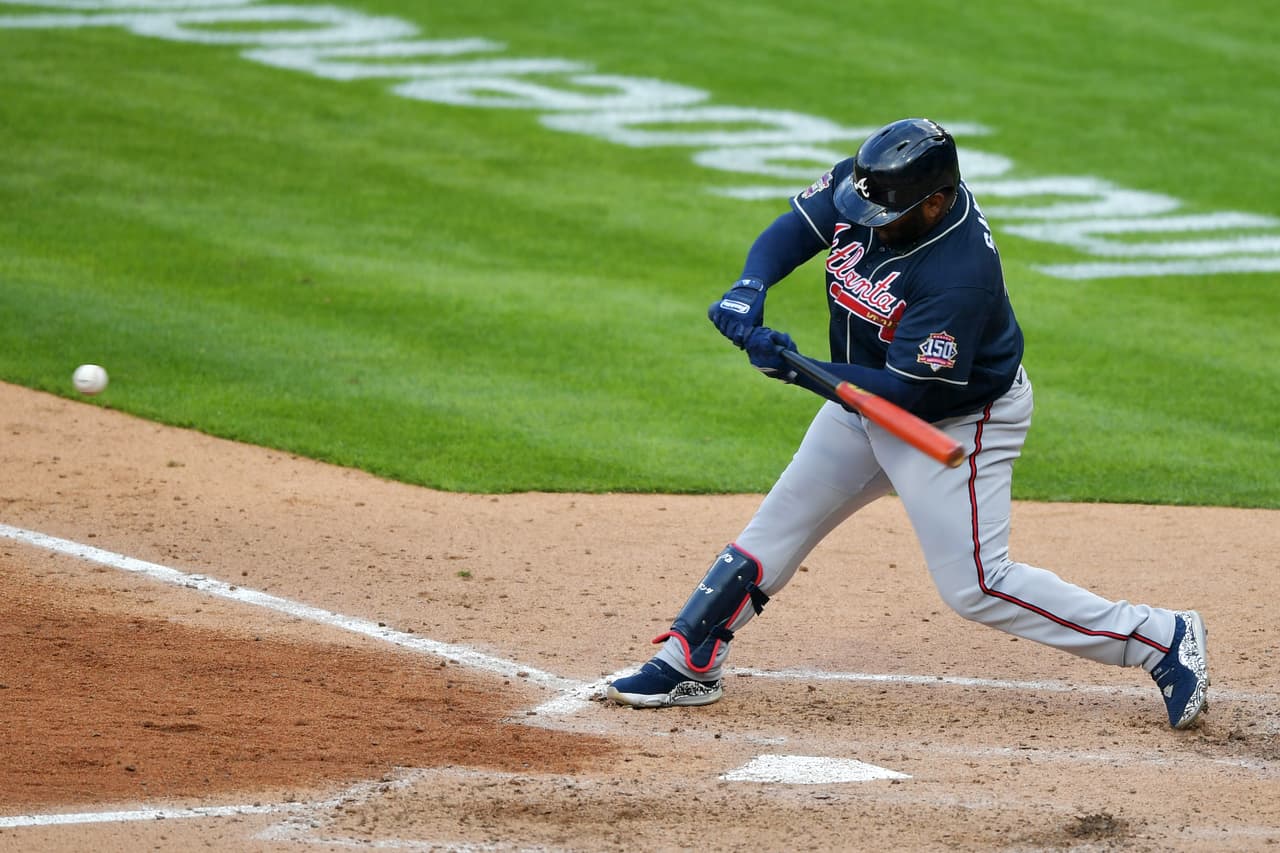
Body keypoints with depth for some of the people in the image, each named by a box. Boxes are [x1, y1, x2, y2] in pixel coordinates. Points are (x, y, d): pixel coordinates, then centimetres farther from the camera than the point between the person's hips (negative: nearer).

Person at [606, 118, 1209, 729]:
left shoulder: (960, 273, -37)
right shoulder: (861, 183, -17)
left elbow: (906, 391, -33)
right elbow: (792, 230, -5)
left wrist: (796, 370, -38)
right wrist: (750, 289, -25)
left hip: (955, 421, -8)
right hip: (864, 400, 8)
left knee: (975, 587, -8)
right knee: (778, 525, 12)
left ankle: (1163, 640, -1)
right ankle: (689, 664, 23)